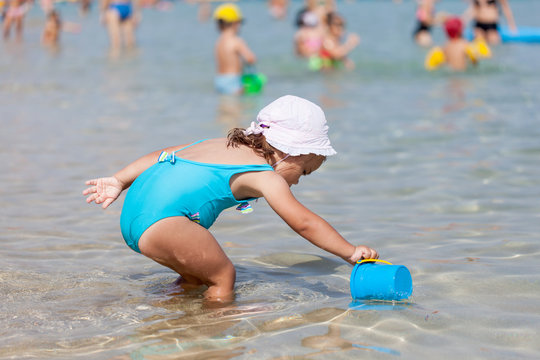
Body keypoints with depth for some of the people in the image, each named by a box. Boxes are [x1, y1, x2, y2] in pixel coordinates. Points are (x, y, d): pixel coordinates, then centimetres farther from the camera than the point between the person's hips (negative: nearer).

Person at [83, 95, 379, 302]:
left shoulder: (224, 145, 24)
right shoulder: (264, 176, -1)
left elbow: (163, 156, 25)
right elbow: (303, 222, -4)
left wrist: (119, 181, 28)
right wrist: (351, 252, -1)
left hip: (134, 209, 10)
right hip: (160, 220, -10)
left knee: (196, 275, 23)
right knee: (223, 277, -1)